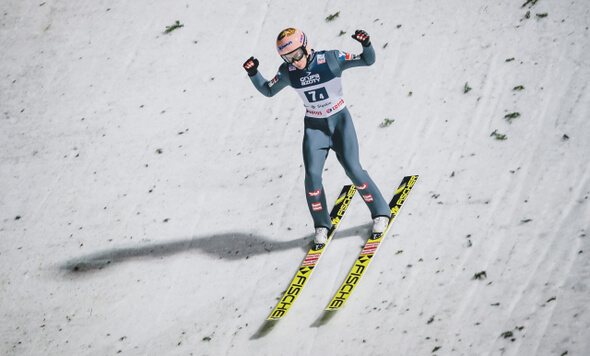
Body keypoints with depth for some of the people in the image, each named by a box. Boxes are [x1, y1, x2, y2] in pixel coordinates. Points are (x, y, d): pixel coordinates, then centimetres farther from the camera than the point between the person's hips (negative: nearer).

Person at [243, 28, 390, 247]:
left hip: (340, 121, -2)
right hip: (314, 127, 3)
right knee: (312, 175, -12)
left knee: (352, 169, -13)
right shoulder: (288, 72, -7)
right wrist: (253, 74, -10)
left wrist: (366, 45, -36)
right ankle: (322, 225, 8)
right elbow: (267, 91, 7)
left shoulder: (331, 60, -17)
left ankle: (380, 212, 9)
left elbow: (368, 60, -15)